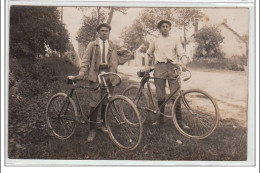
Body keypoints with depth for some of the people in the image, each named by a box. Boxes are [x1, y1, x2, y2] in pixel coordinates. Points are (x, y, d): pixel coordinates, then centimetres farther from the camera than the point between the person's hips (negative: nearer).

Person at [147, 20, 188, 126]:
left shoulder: (175, 39, 12)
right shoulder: (155, 40, 17)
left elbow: (181, 52, 1)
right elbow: (149, 52, 32)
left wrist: (183, 64, -16)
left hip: (173, 67, -1)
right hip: (159, 68, 1)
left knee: (176, 95, -7)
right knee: (160, 95, 2)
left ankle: (179, 119, -1)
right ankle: (160, 118, 13)